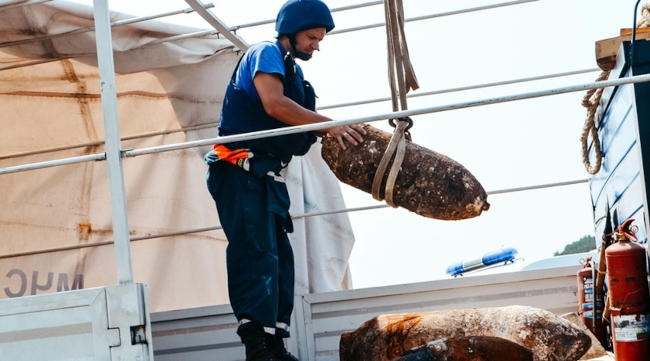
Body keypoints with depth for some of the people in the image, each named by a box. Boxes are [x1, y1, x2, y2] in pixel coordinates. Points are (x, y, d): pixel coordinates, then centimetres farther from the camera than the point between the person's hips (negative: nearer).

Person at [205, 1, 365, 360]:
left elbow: (298, 130, 14)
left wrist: (340, 131, -2)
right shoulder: (266, 52, -4)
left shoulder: (294, 71, 23)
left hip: (267, 175, 10)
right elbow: (274, 104, -22)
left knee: (279, 257, 7)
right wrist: (328, 123, -20)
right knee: (256, 253, -17)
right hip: (242, 171, -10)